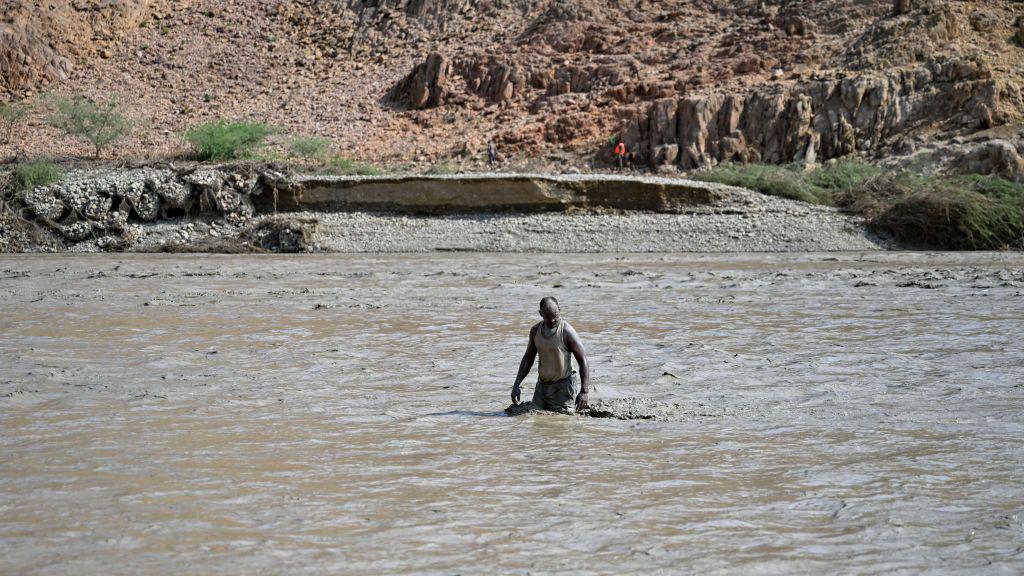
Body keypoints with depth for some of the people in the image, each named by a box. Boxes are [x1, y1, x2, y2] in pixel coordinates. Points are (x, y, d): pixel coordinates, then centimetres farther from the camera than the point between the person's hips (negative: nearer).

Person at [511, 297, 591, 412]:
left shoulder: (567, 332, -18)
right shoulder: (535, 330, 0)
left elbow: (583, 361, -18)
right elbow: (528, 359, 12)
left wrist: (584, 392, -26)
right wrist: (516, 385, 4)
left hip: (564, 384, -5)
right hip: (542, 384, 5)